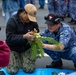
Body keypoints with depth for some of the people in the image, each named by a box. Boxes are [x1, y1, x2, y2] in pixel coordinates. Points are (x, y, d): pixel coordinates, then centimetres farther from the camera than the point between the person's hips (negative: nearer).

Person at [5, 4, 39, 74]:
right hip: (13, 48, -3)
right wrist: (24, 37, -38)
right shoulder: (12, 21, -19)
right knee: (13, 70, -14)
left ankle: (22, 58, 22)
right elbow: (9, 38, -25)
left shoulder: (33, 21, -6)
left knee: (29, 70, -10)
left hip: (26, 48, 3)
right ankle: (14, 59, 21)